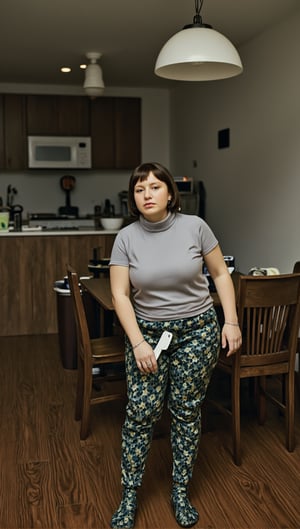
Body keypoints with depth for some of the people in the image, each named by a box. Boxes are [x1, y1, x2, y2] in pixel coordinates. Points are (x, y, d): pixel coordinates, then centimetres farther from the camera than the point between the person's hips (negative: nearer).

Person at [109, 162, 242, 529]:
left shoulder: (194, 226, -7)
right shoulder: (126, 238, -6)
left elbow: (220, 274, 2)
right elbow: (120, 295, -6)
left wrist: (231, 321, -3)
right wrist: (138, 343, -12)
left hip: (197, 331, 0)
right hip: (148, 332, 0)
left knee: (186, 410, 7)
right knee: (140, 411, -2)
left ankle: (181, 492, 25)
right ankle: (129, 495, 15)